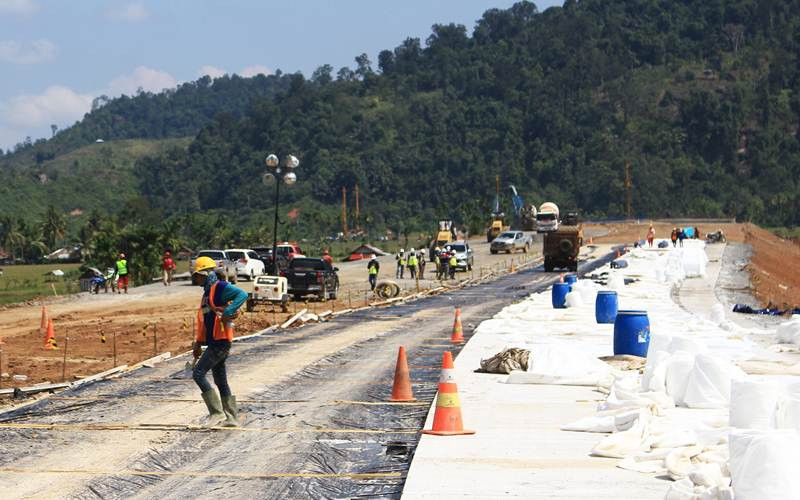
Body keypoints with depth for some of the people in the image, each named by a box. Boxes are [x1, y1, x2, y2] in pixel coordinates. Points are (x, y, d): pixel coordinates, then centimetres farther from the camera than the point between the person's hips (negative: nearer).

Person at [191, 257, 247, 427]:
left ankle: (217, 412, -9)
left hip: (221, 341, -10)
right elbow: (203, 320, 24)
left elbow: (242, 294, -27)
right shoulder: (207, 292, 19)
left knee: (198, 374, -12)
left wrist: (228, 312, -35)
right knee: (220, 380, 11)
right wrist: (198, 343, 22)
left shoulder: (221, 287, -11)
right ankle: (231, 418, 15)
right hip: (214, 343, 10)